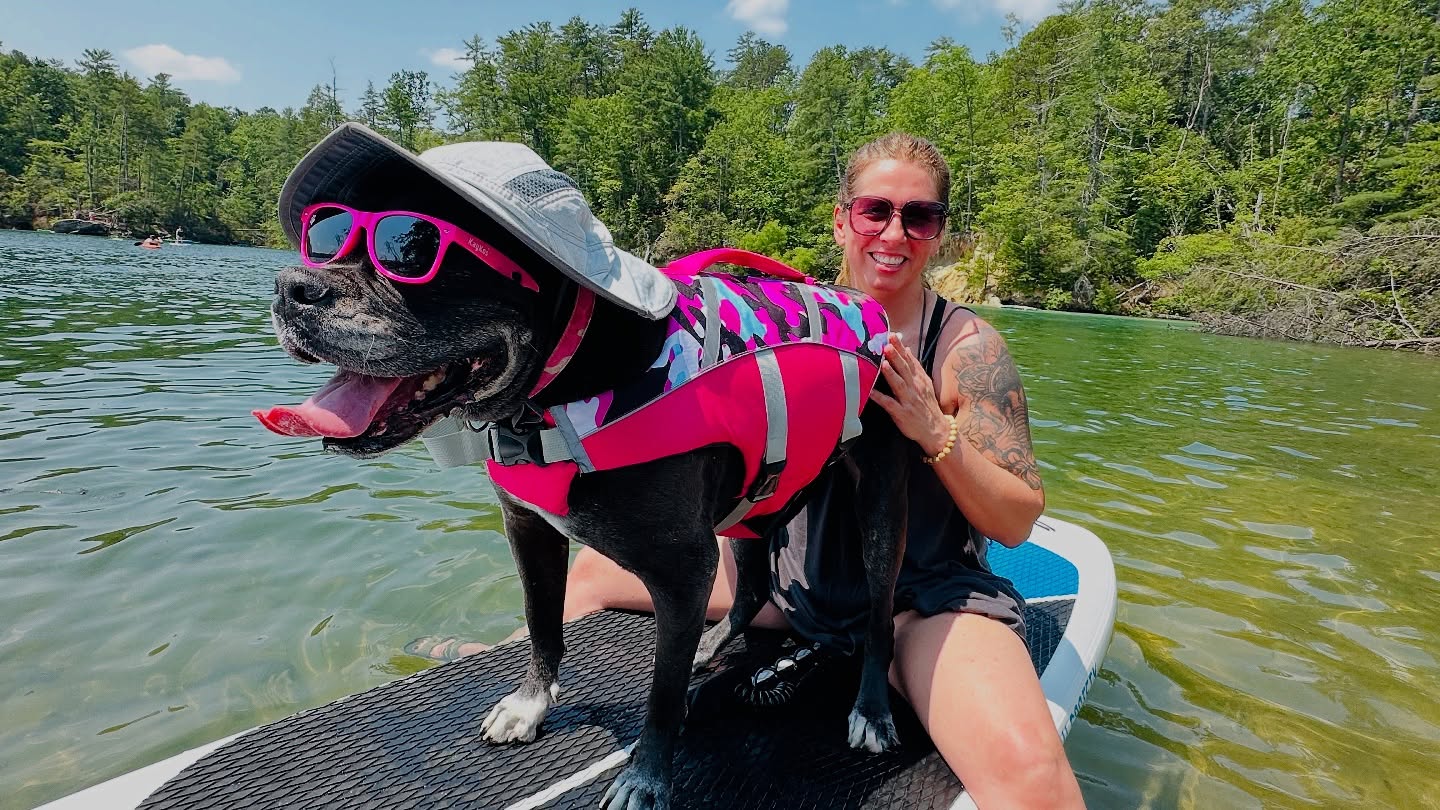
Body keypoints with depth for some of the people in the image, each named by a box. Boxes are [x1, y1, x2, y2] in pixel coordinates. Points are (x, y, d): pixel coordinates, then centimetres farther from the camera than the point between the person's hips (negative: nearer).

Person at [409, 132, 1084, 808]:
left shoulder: (968, 345, -13)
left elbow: (1017, 523, -11)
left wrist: (936, 433, -26)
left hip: (924, 599, -3)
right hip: (795, 574, 4)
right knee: (596, 566, 15)